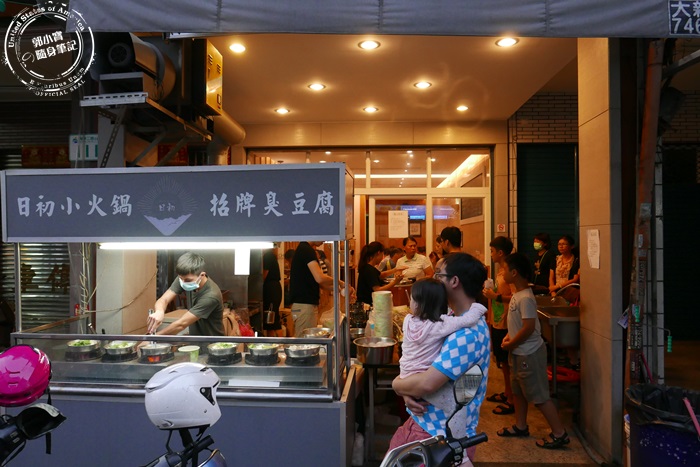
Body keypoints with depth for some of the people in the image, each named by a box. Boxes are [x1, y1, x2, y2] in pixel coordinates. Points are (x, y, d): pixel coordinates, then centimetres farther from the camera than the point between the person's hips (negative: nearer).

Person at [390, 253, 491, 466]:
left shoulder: (468, 332, -25)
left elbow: (427, 383, -29)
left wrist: (397, 384, -9)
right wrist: (409, 392, -9)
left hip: (441, 437, -9)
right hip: (421, 423, 9)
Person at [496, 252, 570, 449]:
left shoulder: (525, 298, -24)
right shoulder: (517, 294, 6)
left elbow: (529, 327, -27)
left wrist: (510, 344, -16)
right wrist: (509, 336, 4)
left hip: (530, 353, -10)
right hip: (520, 352, 10)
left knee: (539, 395, -1)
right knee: (518, 390, 20)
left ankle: (559, 433, 9)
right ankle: (520, 426, 34)